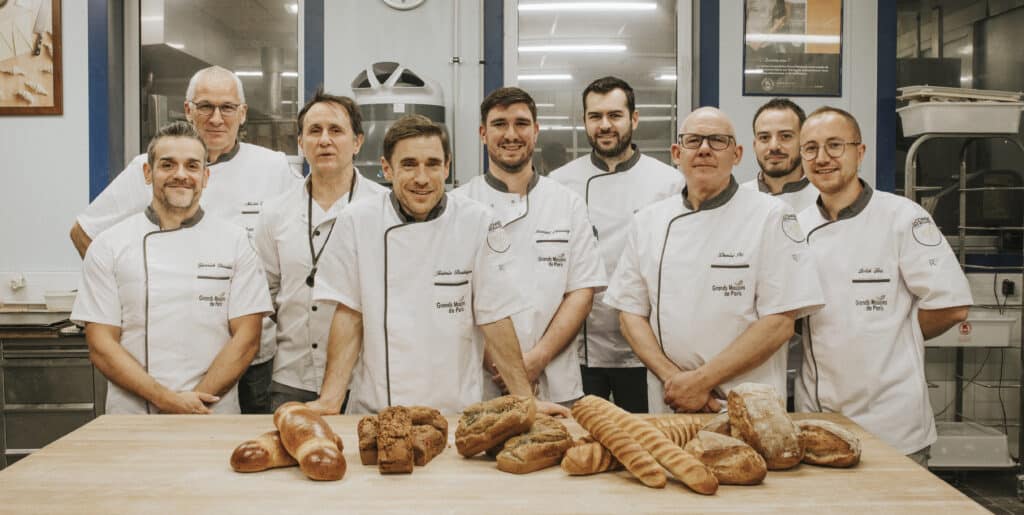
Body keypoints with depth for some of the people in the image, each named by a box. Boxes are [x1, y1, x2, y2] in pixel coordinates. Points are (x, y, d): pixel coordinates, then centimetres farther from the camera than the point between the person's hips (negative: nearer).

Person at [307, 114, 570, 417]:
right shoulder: (356, 222, 0)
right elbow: (349, 315, 2)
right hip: (374, 412, 0)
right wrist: (330, 401, -5)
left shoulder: (479, 223, -3)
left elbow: (495, 318, 0)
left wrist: (525, 401, -1)